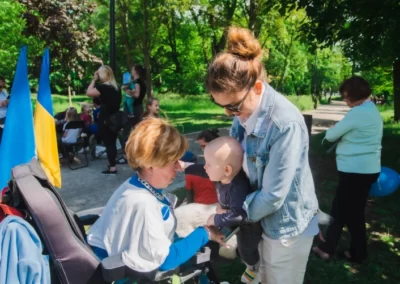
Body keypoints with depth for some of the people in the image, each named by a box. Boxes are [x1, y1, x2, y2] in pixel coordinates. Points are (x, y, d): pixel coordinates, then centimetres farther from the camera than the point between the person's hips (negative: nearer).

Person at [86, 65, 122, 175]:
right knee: (112, 142, 16)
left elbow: (89, 92, -18)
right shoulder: (116, 88, 9)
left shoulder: (104, 87, -17)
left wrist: (94, 79, -10)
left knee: (108, 143, -2)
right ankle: (112, 164, 26)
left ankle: (112, 167, 2)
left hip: (105, 120, -8)